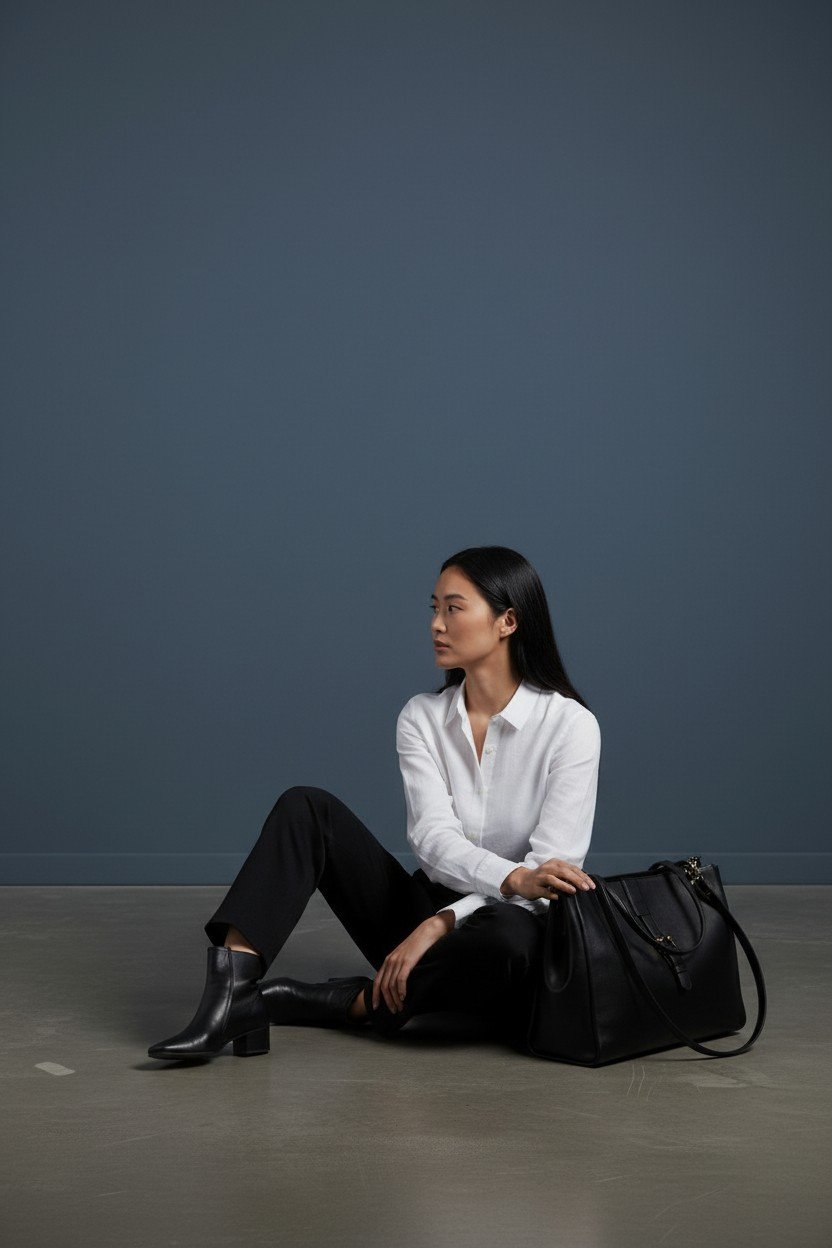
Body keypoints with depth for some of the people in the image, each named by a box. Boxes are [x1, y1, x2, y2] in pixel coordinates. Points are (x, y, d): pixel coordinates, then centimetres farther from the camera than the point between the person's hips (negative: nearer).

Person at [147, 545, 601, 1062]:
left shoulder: (570, 724, -11)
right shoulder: (422, 718, 1)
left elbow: (554, 865, -18)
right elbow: (433, 836, -14)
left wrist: (442, 924, -27)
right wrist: (516, 879, -35)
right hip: (427, 913, 4)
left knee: (507, 939, -41)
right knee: (307, 808, -14)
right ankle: (230, 989, -32)